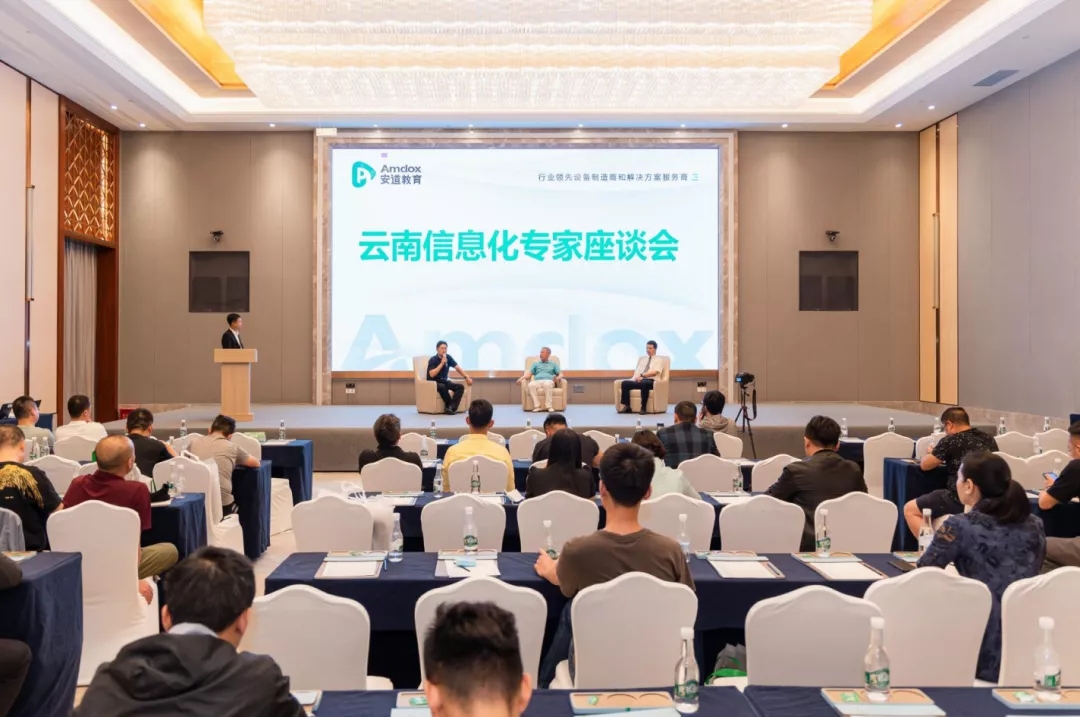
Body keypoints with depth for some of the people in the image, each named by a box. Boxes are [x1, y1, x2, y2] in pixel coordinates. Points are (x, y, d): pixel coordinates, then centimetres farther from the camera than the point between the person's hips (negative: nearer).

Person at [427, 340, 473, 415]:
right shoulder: (433, 360, -12)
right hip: (434, 383, -6)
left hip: (444, 381, 6)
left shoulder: (448, 357, 4)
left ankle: (452, 408, -30)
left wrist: (467, 377, -4)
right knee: (442, 387, -40)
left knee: (460, 387, -19)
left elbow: (458, 368, 8)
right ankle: (449, 406, -19)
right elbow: (432, 375, -24)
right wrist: (442, 363, -24)